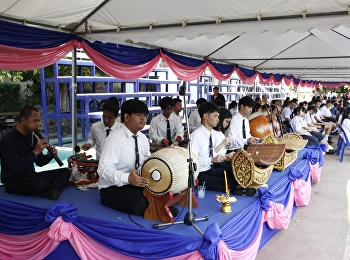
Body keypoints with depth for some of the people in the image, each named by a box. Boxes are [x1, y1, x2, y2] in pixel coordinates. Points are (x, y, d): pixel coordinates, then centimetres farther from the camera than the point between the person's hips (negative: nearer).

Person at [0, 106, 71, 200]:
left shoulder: (31, 137, 9)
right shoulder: (8, 140, -15)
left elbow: (39, 162, 14)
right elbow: (15, 168, -25)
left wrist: (50, 155, -7)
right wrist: (35, 152, -22)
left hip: (31, 176, 8)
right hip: (13, 181, -8)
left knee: (65, 171, -3)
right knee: (41, 183, -37)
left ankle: (51, 192, -29)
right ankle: (52, 190, -4)